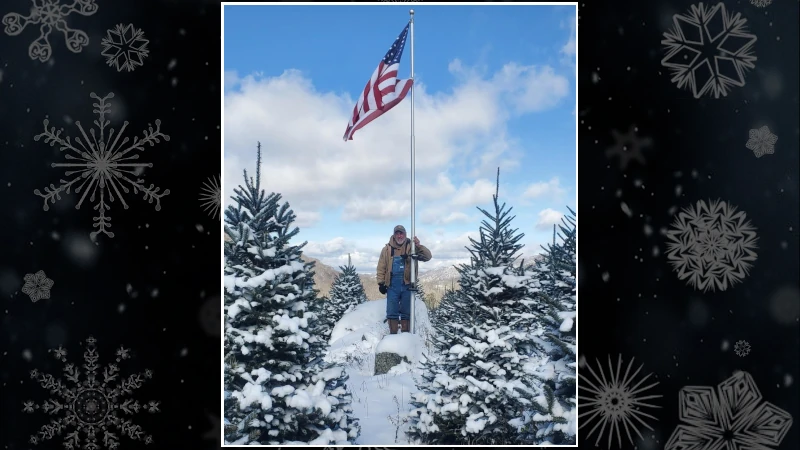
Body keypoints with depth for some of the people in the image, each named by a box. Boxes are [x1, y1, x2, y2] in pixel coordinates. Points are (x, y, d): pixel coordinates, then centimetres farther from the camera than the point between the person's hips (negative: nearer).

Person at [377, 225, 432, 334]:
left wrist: (419, 246, -23)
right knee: (392, 312, 1)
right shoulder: (387, 249, 5)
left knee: (406, 312, 7)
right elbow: (381, 267, 6)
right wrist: (381, 283, -1)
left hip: (407, 285, 0)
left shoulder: (411, 247, 2)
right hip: (392, 285, 1)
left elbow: (427, 257, -7)